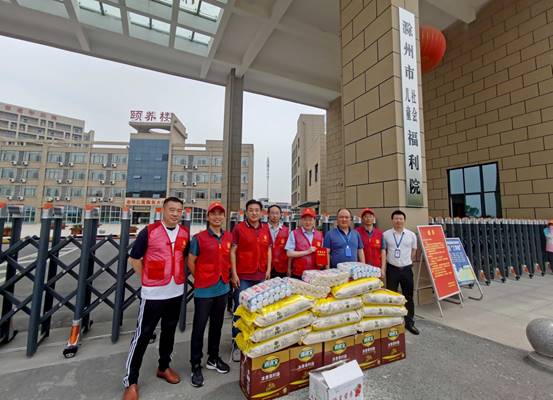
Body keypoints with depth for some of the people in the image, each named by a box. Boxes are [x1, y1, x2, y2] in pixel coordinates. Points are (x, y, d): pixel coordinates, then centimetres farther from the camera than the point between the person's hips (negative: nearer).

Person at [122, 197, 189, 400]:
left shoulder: (185, 234, 1)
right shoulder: (149, 231, -12)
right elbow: (134, 258, -4)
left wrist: (178, 275, 8)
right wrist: (147, 279, -3)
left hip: (176, 292, 5)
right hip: (153, 293, -4)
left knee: (169, 331, 19)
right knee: (142, 335, 6)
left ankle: (164, 367, 39)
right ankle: (131, 382, 25)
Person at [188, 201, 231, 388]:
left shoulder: (229, 237, 1)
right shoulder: (199, 238, -12)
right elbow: (191, 262, -5)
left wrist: (226, 276, 7)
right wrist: (202, 279, 0)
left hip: (223, 288, 5)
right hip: (204, 290, -4)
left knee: (217, 325, 19)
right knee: (199, 327, 9)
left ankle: (213, 358, 39)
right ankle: (196, 366, 28)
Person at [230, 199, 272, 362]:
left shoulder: (266, 229, 7)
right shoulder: (238, 228, -5)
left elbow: (268, 250, 12)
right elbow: (232, 251, -6)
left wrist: (268, 270, 5)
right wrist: (234, 274, -10)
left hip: (261, 276, 4)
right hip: (243, 276, -4)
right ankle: (237, 345, 23)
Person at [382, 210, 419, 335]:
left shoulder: (411, 235, 1)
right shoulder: (385, 234, -3)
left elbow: (413, 251, 13)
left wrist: (406, 262, 11)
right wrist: (384, 266, 5)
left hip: (407, 269, 2)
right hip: (392, 269, -1)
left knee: (408, 297, 11)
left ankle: (409, 323, 28)